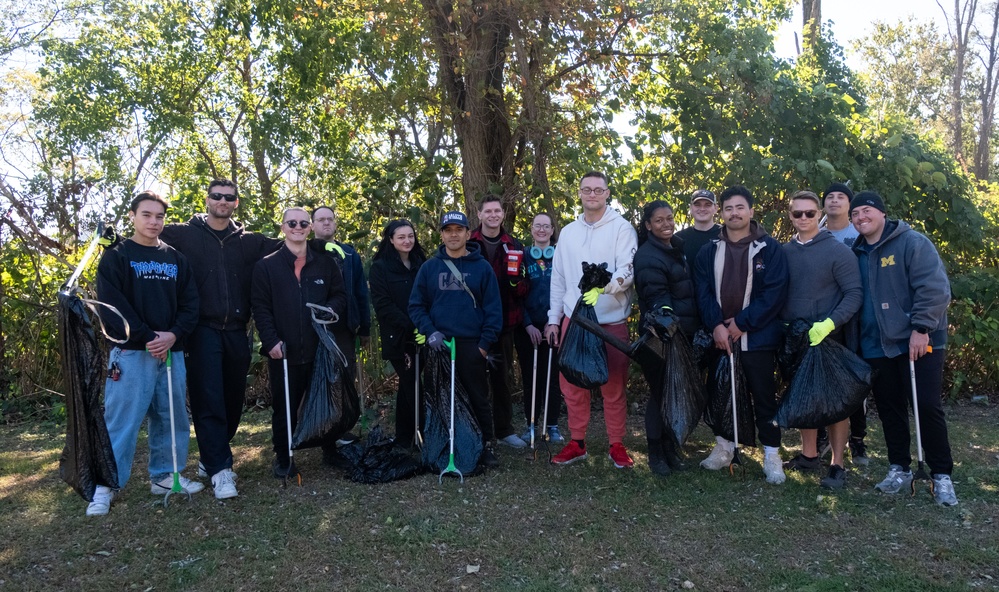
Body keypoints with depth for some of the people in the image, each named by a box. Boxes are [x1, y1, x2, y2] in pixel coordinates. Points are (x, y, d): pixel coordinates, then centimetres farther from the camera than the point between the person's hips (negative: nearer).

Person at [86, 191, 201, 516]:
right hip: (131, 352, -4)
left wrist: (173, 335, -9)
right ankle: (106, 485, 8)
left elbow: (190, 303, 8)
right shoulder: (116, 257, 0)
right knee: (122, 419, -3)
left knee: (172, 417, 10)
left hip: (172, 351, 5)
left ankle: (164, 475, 23)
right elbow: (111, 305, -9)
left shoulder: (176, 259, 13)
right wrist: (147, 338, -14)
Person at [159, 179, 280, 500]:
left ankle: (212, 456, 32)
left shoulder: (248, 241, 10)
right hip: (203, 330, -4)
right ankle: (220, 469, -3)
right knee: (208, 401, -7)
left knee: (233, 399, 12)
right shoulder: (185, 234, 3)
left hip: (236, 331, 4)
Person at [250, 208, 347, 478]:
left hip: (319, 349, 2)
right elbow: (260, 306, -1)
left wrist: (330, 309, -12)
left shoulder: (325, 264, 11)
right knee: (283, 407, 7)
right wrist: (271, 340, -12)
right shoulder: (267, 265, 5)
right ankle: (283, 458, 20)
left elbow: (340, 295, 11)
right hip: (283, 351, -1)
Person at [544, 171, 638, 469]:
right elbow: (558, 278, 15)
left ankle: (617, 445, 19)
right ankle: (577, 443, 23)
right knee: (572, 384, 9)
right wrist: (553, 319, 11)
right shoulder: (568, 232, 12)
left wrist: (608, 284, -35)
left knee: (613, 386, 5)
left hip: (612, 321, -4)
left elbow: (629, 268, -14)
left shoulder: (621, 228, -2)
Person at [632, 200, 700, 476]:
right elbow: (657, 297, -22)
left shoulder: (678, 249, 14)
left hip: (684, 333, 7)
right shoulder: (647, 257, -11)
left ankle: (671, 448, 25)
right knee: (660, 393, 1)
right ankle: (656, 452, 14)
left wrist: (696, 328, 14)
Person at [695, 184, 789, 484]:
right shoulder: (709, 251, 8)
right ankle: (723, 448, 27)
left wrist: (742, 323, -13)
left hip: (757, 338, -3)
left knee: (764, 397, 4)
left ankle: (772, 455, 15)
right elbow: (703, 291, 2)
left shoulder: (769, 248, -2)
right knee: (720, 394, 12)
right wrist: (716, 326, -12)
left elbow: (775, 292, -9)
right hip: (719, 337, 4)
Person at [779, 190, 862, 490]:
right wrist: (783, 325, -4)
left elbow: (854, 293, -11)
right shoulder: (784, 252, 5)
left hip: (828, 338, -4)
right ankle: (809, 455, 27)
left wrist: (830, 324, -23)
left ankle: (837, 465, 10)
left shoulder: (837, 250, -7)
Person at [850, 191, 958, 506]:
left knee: (928, 406, -2)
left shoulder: (912, 243, -8)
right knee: (889, 407, 12)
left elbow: (935, 289, -15)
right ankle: (899, 469, 25)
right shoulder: (857, 253, 10)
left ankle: (941, 475, 11)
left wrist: (921, 329, -19)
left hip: (918, 342, -5)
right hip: (877, 347, 6)